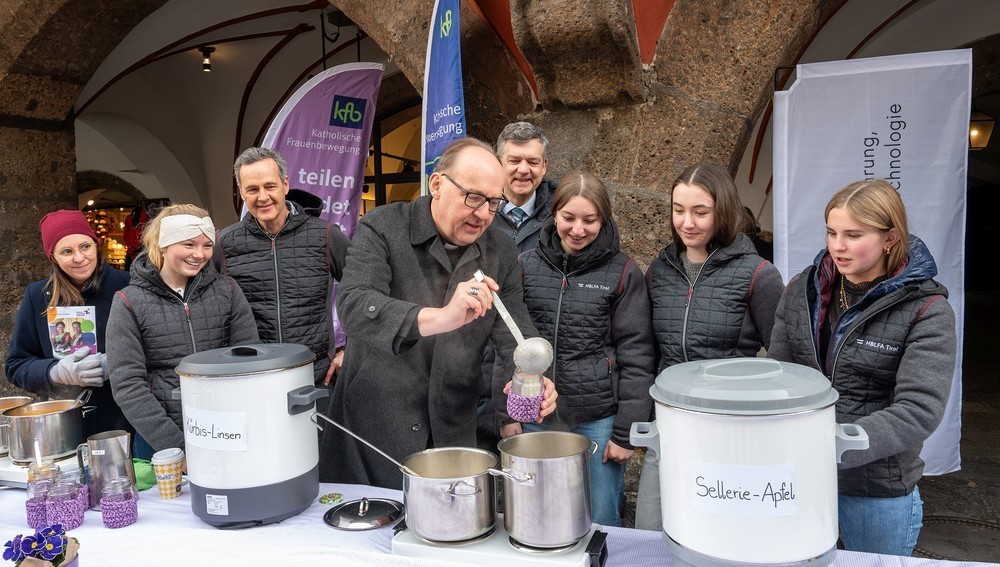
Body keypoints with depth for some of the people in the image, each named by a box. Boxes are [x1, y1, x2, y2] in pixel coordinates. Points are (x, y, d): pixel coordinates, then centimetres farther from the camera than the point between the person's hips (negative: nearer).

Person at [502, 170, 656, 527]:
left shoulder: (622, 273, -3)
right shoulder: (527, 266, 4)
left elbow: (636, 357, -4)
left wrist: (626, 432, -5)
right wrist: (506, 413, 5)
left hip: (597, 421, -2)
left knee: (600, 523, 8)